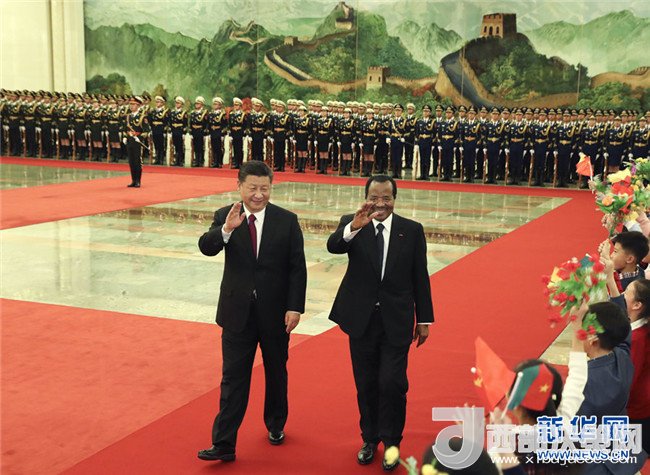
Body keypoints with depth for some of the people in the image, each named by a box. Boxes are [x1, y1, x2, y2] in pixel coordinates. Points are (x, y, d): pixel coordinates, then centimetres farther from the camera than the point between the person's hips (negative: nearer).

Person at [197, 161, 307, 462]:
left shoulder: (287, 221, -5)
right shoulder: (225, 217, -3)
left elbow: (297, 268, -5)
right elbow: (206, 247, -20)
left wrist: (295, 307, -11)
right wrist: (226, 229, -38)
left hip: (276, 312, 1)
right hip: (238, 311, 0)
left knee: (276, 373, 17)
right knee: (233, 377, 2)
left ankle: (275, 425, 39)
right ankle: (224, 444, 6)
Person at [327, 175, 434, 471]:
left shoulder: (412, 230, -2)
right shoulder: (351, 224, -3)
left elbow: (420, 277, 2)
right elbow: (333, 246, -24)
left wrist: (424, 319, 4)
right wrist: (354, 227, -43)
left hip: (396, 321, -1)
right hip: (361, 320, 1)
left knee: (392, 383, -4)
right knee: (366, 385, 13)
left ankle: (391, 442, 17)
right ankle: (369, 439, 31)